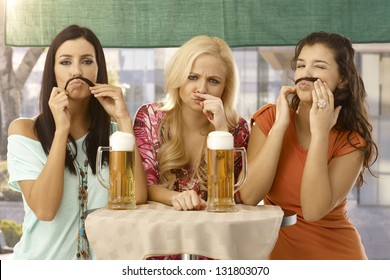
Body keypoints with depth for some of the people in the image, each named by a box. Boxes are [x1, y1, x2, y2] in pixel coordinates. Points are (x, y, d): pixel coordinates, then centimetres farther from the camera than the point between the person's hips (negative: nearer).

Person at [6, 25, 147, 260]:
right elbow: (44, 209, -15)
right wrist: (61, 129, -17)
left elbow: (138, 197, -10)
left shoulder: (112, 132, 6)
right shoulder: (25, 130, -3)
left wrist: (124, 120, -11)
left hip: (101, 258, 2)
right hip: (43, 259, -2)